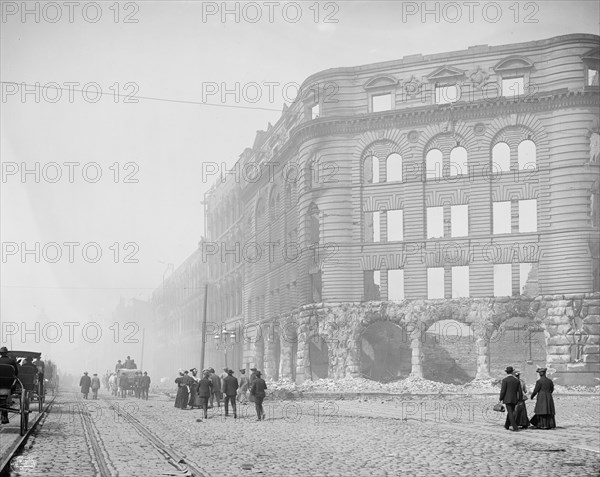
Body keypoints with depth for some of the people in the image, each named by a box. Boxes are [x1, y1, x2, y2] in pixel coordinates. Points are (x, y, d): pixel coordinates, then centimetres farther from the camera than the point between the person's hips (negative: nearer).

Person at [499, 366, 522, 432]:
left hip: (507, 399, -5)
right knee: (510, 412, 20)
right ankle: (507, 425, 33)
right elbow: (520, 391, 4)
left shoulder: (505, 380, -10)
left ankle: (515, 427, -14)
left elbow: (503, 391, -13)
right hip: (514, 399, 5)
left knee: (510, 413, -5)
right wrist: (520, 400, 10)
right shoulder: (517, 380, 4)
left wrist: (501, 399, -3)